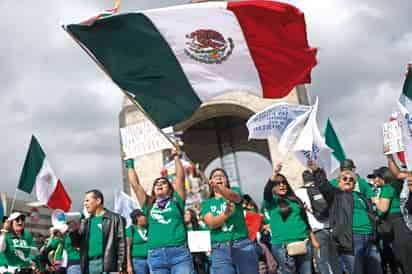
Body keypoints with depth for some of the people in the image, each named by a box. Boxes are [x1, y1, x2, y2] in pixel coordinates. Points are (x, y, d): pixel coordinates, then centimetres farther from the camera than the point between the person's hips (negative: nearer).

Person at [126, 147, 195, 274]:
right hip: (156, 255, 2)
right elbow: (135, 184, 18)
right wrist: (130, 165, 26)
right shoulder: (148, 204, 18)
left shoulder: (176, 200, 13)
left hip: (179, 252, -2)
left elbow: (180, 177, 8)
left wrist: (176, 157, 17)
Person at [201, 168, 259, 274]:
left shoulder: (234, 191, 11)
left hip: (242, 244, 0)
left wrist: (218, 187, -36)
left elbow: (234, 196, -15)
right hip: (219, 249, 1)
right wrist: (227, 213, -22)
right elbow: (211, 223, -4)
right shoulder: (206, 203, 13)